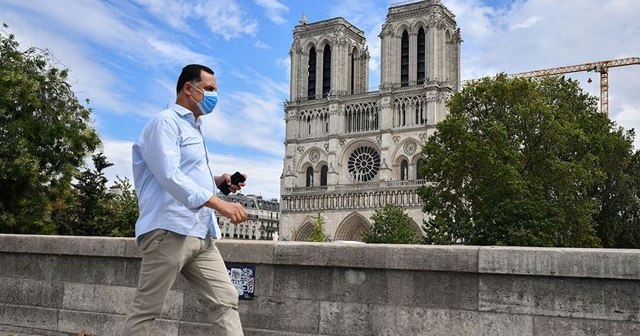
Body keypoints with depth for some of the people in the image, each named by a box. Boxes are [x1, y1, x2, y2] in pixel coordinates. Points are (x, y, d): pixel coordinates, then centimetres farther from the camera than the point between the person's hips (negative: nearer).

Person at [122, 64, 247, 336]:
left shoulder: (193, 129, 24)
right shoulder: (166, 122, -6)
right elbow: (169, 176, -20)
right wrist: (220, 204, -26)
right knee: (146, 310, -1)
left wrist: (218, 181, 13)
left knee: (226, 301, 2)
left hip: (200, 234, 9)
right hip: (169, 231, -9)